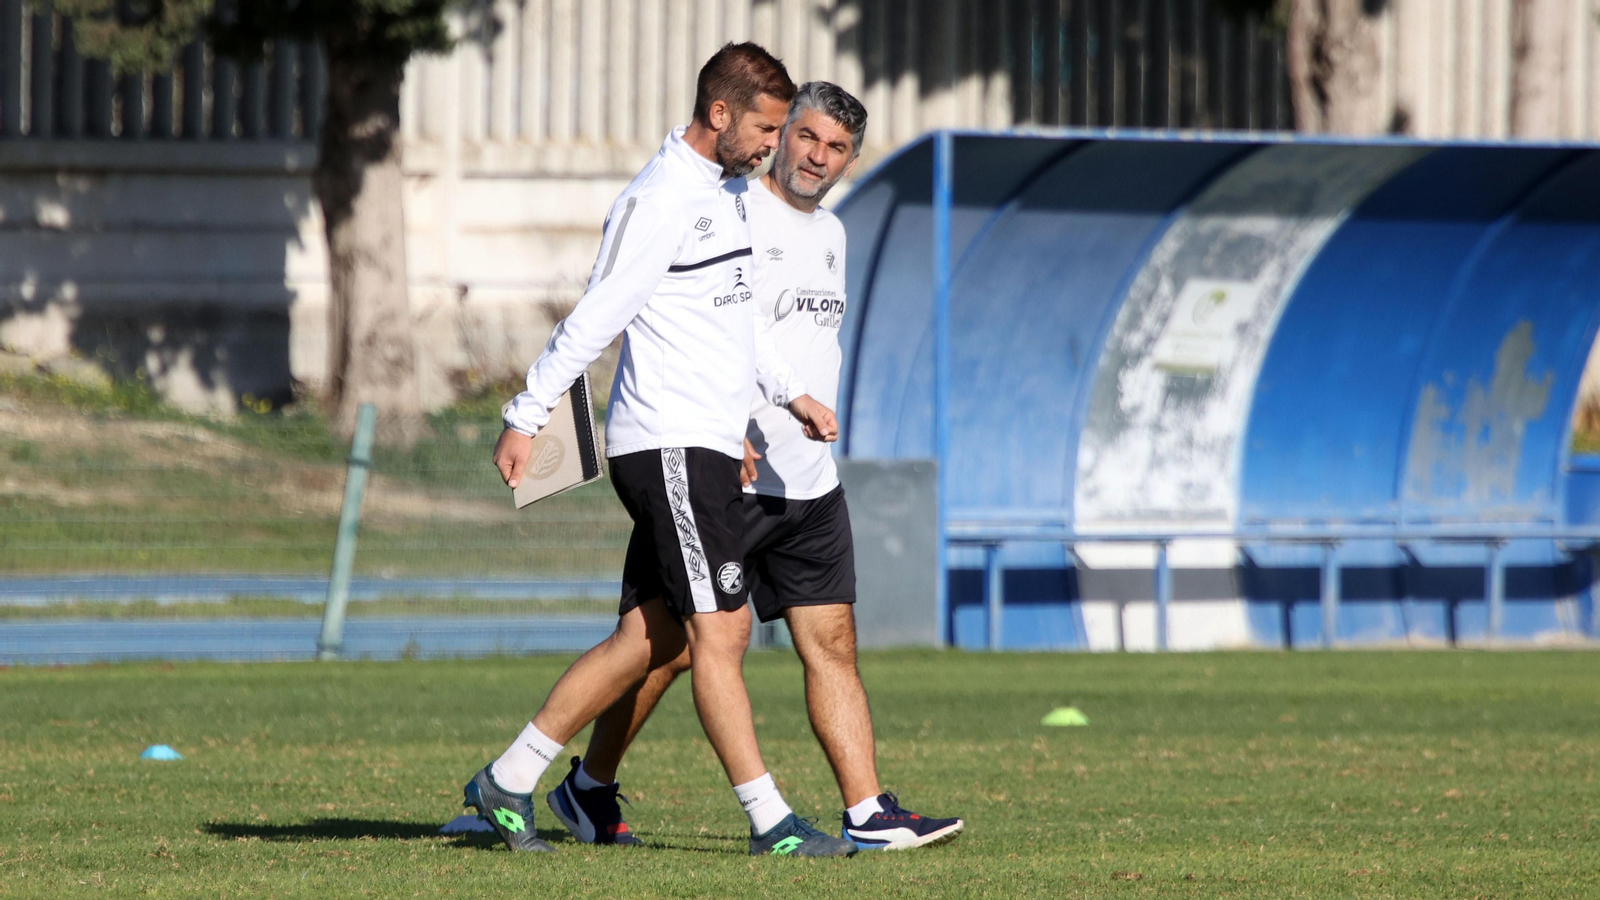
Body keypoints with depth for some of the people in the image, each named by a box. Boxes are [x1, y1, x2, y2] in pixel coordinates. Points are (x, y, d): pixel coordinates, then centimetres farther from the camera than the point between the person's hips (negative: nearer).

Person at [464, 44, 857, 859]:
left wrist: (789, 393, 27)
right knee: (719, 631, -9)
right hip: (670, 445, -10)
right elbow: (595, 315, -15)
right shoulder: (661, 199, -14)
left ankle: (507, 782, 14)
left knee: (649, 637, 8)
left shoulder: (727, 190, 17)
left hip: (706, 445, 10)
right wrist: (525, 419, -15)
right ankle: (769, 821, -8)